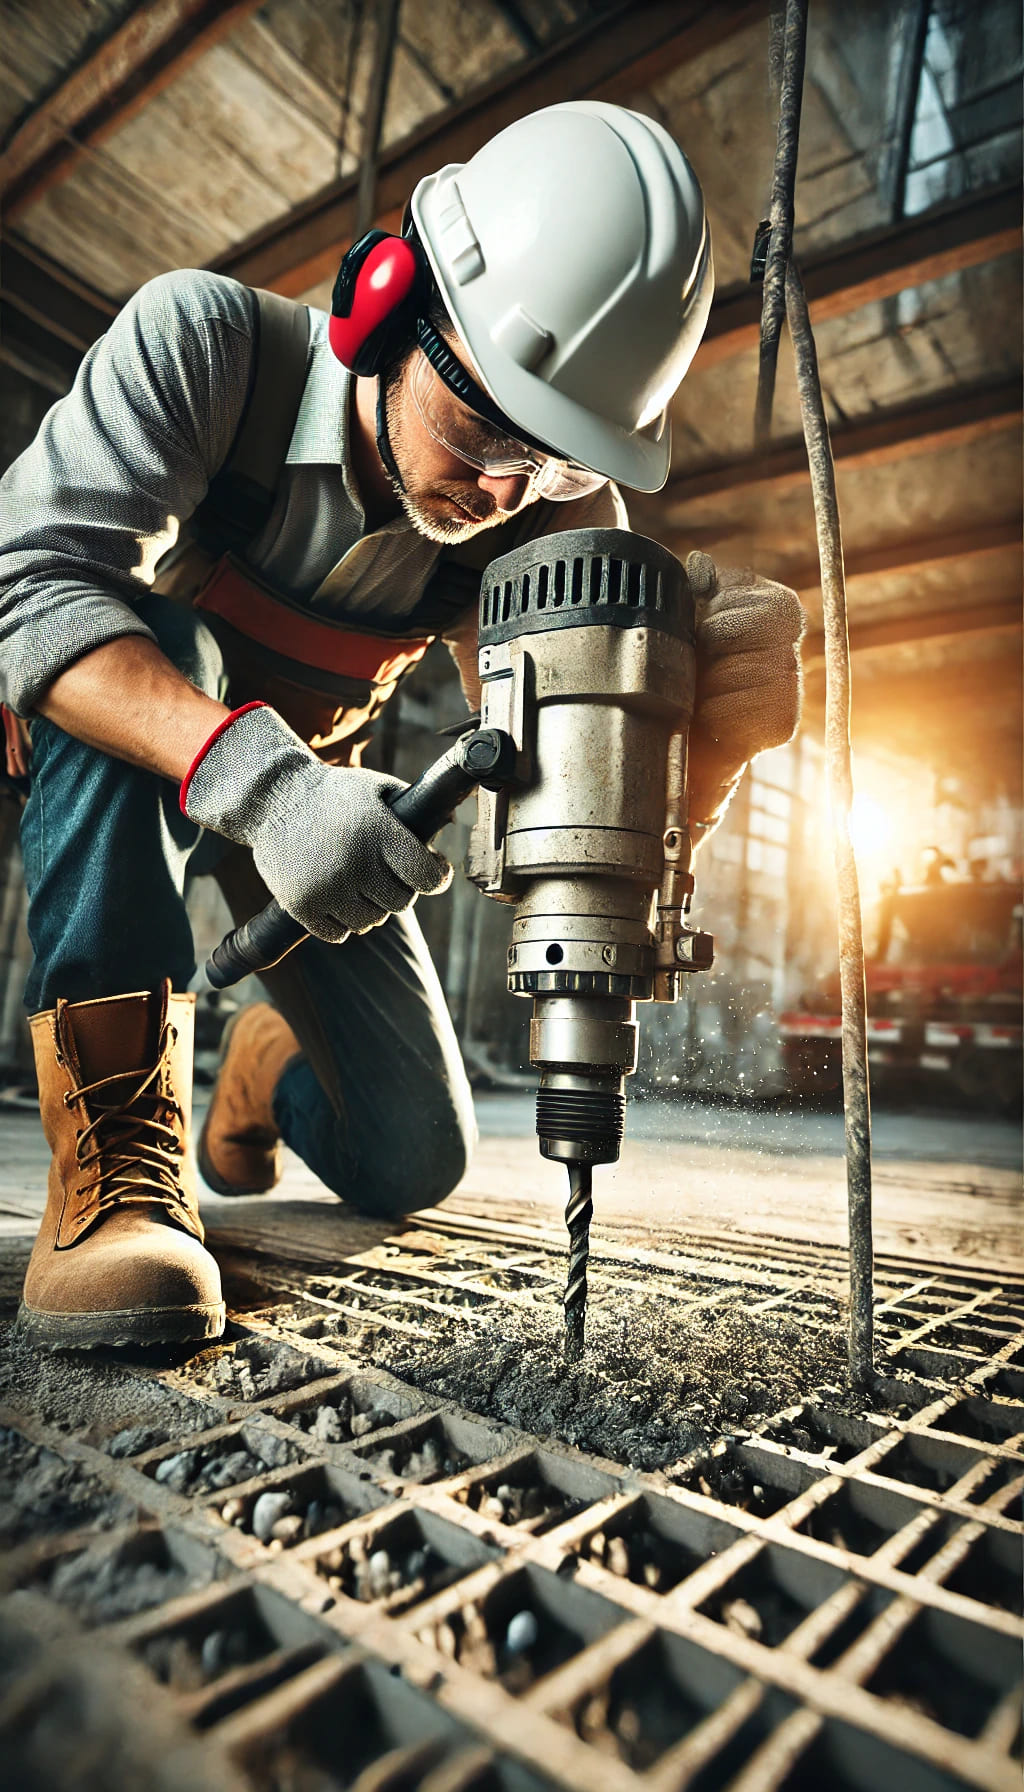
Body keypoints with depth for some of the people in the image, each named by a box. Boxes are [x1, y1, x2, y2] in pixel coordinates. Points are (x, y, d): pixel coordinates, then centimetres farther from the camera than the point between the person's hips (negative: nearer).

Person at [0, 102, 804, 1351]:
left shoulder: (556, 509, -19)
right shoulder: (203, 339, -25)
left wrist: (721, 710, -43)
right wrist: (251, 771, -51)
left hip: (312, 784, 2)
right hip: (116, 777, -1)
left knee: (410, 1169, -1)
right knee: (140, 632, -39)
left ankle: (268, 1067, 34)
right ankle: (120, 1144, -31)